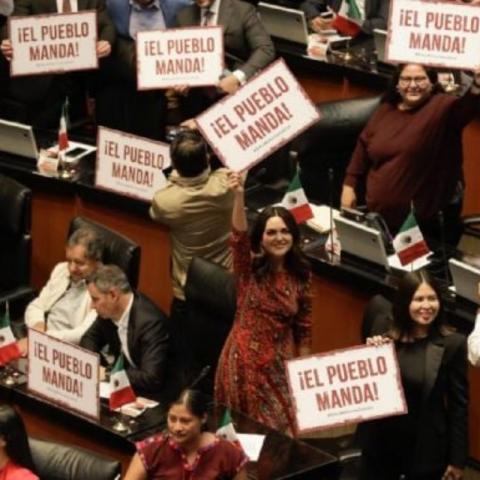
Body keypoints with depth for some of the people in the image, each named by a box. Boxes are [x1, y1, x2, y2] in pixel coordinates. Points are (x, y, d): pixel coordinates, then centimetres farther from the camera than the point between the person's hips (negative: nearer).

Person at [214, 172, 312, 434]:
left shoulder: (300, 276, 1)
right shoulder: (249, 269, -7)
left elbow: (303, 328, 7)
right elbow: (239, 236, -27)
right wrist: (239, 196, -43)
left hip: (279, 363, 2)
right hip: (244, 359, -2)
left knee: (280, 428, 5)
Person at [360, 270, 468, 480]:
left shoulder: (452, 344, -10)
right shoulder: (384, 337, -2)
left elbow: (459, 404, -7)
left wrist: (458, 458, -7)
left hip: (426, 447, -3)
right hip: (381, 441, 3)